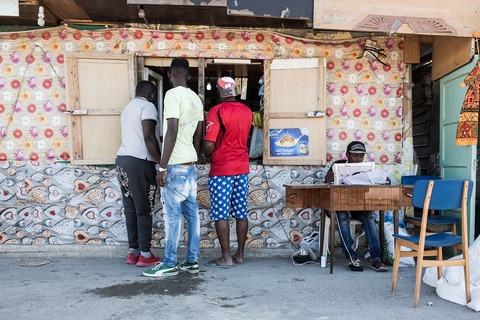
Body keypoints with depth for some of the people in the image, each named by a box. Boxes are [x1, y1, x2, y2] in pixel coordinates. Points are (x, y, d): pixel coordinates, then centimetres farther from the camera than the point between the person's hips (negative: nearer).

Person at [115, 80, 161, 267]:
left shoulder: (128, 107, 23)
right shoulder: (147, 106, -4)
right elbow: (148, 137, -15)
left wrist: (154, 159, 33)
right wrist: (161, 162, -11)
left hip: (122, 159, 9)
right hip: (138, 162, -9)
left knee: (130, 208, 11)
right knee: (144, 209, -2)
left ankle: (133, 251, 17)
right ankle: (145, 255, 4)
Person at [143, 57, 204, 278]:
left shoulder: (173, 94, -12)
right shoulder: (196, 98, 12)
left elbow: (172, 132, -19)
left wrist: (162, 167, -17)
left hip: (176, 165, -8)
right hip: (190, 164, 8)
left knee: (173, 214, -1)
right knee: (191, 212, 9)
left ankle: (170, 263, 8)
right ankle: (192, 260, 17)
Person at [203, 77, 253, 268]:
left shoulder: (217, 111, -11)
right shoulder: (247, 111, 7)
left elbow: (209, 144, -16)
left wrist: (207, 156, 2)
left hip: (221, 169, -6)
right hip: (242, 167, 6)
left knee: (220, 214, 1)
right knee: (241, 213, 10)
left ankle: (226, 257, 4)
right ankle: (239, 254, 18)